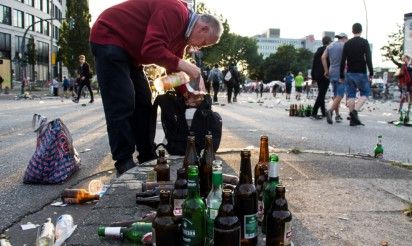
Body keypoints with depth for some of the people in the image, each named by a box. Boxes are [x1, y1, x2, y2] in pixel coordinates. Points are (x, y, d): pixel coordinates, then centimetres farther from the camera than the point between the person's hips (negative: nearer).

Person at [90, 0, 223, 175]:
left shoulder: (183, 32, 8)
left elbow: (174, 69, 12)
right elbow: (152, 49, -33)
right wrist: (184, 65, -25)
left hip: (127, 50, 10)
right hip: (108, 37, -10)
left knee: (142, 102, 8)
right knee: (121, 105, -13)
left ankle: (148, 158, 15)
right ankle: (124, 164, -6)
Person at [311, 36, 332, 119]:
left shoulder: (317, 51, 12)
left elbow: (313, 65, 13)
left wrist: (313, 77, 16)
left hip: (318, 75, 7)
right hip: (325, 75, -7)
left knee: (321, 93, 15)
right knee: (321, 94, -8)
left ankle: (324, 112, 23)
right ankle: (314, 113, -15)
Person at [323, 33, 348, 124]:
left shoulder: (330, 45, 12)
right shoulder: (344, 46, -3)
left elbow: (323, 57, 2)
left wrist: (326, 70, 4)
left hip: (332, 73, 6)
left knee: (336, 95, 14)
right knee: (339, 95, -6)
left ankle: (337, 115, 14)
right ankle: (330, 111, -27)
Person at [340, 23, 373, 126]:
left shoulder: (347, 43, 8)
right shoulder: (364, 42, -3)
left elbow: (343, 61, 6)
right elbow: (368, 59, -13)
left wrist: (341, 76, 11)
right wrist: (371, 73, -9)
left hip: (349, 73, 4)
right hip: (361, 73, -4)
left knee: (351, 95, 5)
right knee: (365, 94, 8)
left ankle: (353, 119, 3)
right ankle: (355, 111, -14)